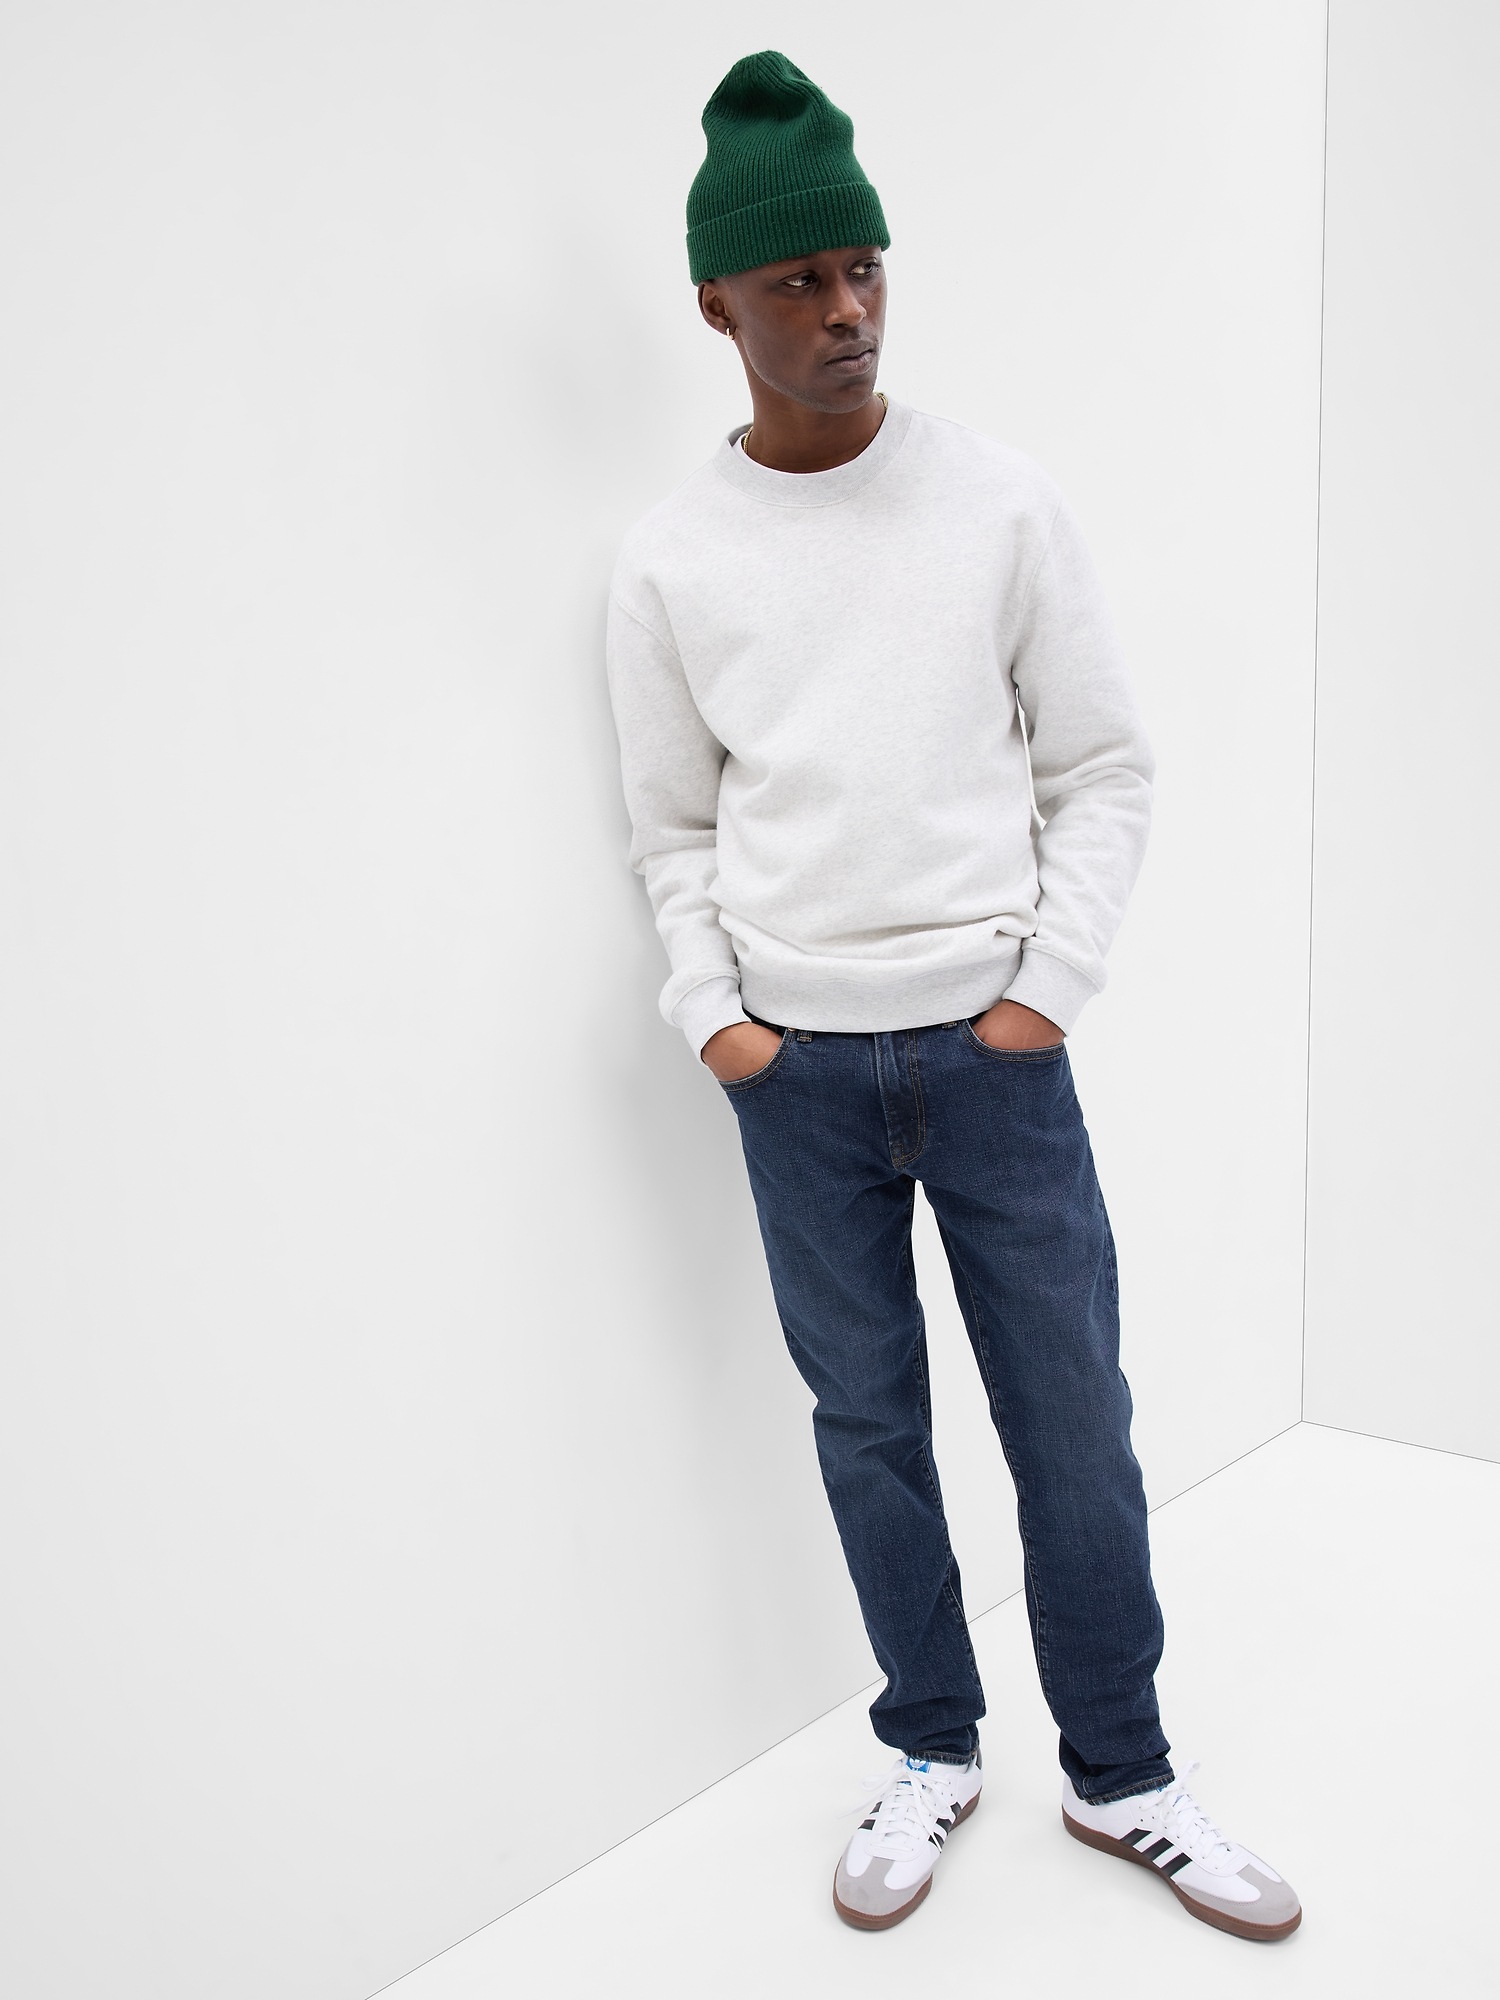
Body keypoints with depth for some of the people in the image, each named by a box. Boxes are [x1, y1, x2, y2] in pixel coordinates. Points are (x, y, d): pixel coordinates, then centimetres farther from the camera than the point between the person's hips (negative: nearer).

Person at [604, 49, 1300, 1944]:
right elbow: (673, 826, 8)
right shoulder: (670, 557, 2)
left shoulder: (1002, 502, 0)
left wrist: (1049, 990, -5)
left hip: (994, 1043, 0)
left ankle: (1120, 1774, 28)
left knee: (1072, 1421, 7)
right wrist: (710, 1012, -4)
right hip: (797, 1066, 1)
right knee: (867, 1420, 11)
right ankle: (933, 1748, 32)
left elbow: (1105, 769, 3)